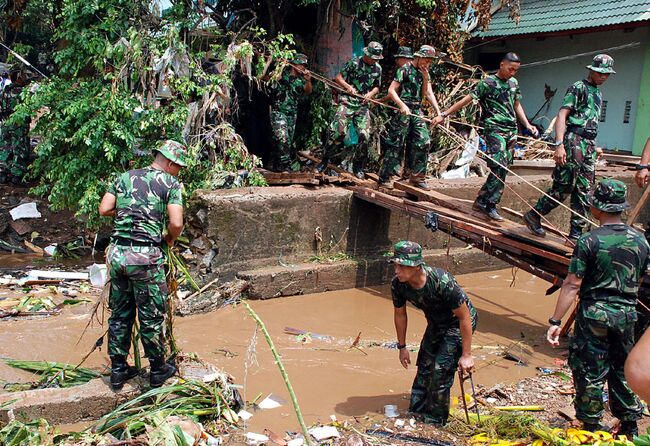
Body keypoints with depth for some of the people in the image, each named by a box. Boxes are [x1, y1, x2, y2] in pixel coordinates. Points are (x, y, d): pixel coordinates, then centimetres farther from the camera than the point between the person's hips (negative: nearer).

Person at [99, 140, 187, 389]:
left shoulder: (125, 177, 12)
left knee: (119, 314, 16)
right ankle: (158, 370, 22)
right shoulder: (170, 183, -3)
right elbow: (176, 223, -12)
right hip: (145, 256, -5)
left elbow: (104, 209, 7)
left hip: (117, 252, 5)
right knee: (151, 316, 8)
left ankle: (118, 370, 25)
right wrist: (170, 238, 8)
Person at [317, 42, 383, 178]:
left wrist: (371, 93, -2)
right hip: (348, 101, -4)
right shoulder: (354, 63, -1)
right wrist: (348, 86, -18)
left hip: (363, 104, 4)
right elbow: (338, 77, -1)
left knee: (364, 135, -5)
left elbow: (377, 86, 20)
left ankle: (358, 166, 11)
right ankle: (325, 160, -3)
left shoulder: (378, 68, 12)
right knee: (337, 130, -17)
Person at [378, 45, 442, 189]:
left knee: (424, 142, -1)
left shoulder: (424, 73, 14)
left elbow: (428, 93, 10)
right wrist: (402, 105, -24)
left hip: (417, 111, 7)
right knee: (395, 144, -4)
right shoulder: (405, 69, -6)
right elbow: (391, 90, -12)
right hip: (403, 110, -7)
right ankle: (383, 178, 2)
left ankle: (417, 176, 9)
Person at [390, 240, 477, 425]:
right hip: (436, 323, 6)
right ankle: (416, 412, 23)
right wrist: (402, 347, 6)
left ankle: (436, 420, 4)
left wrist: (466, 355, -24)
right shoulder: (397, 284, -21)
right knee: (424, 366, 7)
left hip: (457, 323, -6)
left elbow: (464, 317, -29)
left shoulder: (442, 282, -39)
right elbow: (400, 315, -1)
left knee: (441, 368, -12)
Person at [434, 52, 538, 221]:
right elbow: (466, 100, -7)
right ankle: (488, 203, -9)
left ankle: (483, 201, 10)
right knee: (499, 166, -18)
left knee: (502, 169, 3)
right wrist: (444, 114, -11)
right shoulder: (488, 83, -5)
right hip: (494, 128, -7)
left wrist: (527, 125, 18)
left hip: (512, 130, 7)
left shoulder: (513, 82, 16)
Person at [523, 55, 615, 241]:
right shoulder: (578, 88, -3)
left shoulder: (598, 93, 23)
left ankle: (576, 234, 7)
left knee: (584, 191, 4)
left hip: (588, 145, 8)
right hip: (573, 141, -8)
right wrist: (559, 144, -23)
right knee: (564, 186, -9)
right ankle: (534, 215, 7)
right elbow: (562, 116, -12)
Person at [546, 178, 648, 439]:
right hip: (627, 314, 5)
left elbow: (572, 285, -17)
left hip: (594, 313, -5)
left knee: (589, 370, 7)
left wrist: (555, 321, -15)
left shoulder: (589, 241, -16)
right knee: (623, 369, 19)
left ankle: (590, 427, 17)